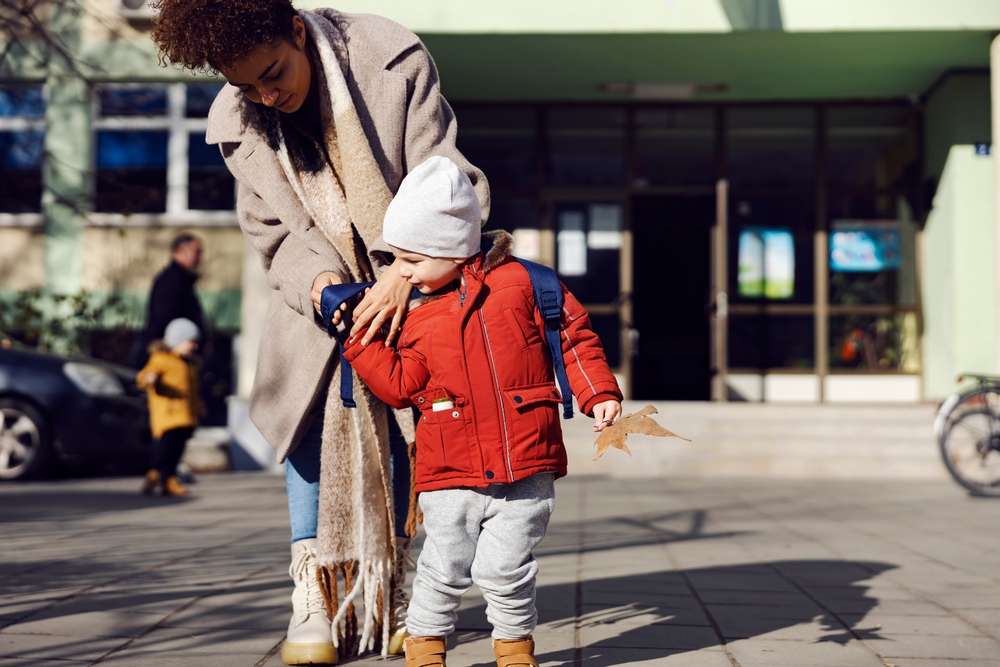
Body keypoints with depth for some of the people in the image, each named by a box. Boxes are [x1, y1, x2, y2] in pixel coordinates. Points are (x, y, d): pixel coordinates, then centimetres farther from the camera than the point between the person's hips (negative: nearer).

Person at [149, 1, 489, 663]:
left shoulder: (392, 59, -21)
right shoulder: (236, 123, -11)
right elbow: (271, 230, -2)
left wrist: (403, 274, -32)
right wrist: (314, 278, -23)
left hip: (413, 278, -1)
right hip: (321, 288, 2)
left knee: (403, 426, -3)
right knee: (312, 411, -13)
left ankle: (390, 594, 10)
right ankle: (316, 600, -6)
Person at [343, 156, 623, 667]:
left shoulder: (522, 281, 0)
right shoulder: (418, 317, 9)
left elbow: (573, 337, 5)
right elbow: (401, 386, 7)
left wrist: (600, 395, -2)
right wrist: (360, 339, 3)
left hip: (525, 470, -2)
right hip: (451, 474, 2)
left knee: (505, 571, 1)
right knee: (445, 570, 6)